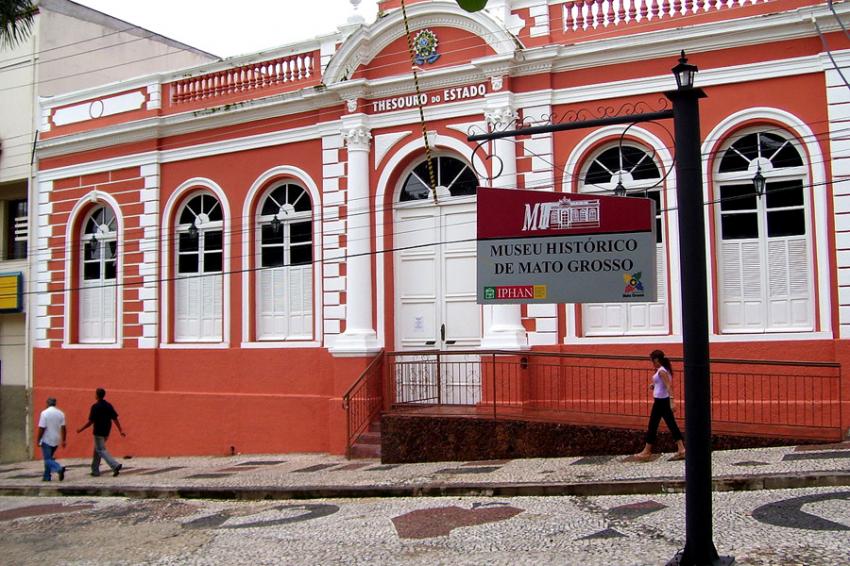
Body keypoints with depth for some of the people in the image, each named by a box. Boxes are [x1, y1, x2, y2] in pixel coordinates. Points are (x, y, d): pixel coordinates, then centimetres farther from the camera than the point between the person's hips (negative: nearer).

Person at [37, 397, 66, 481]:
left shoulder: (44, 413, -11)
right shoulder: (61, 413, 3)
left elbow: (41, 428, -15)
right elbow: (63, 428, 3)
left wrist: (38, 440, -6)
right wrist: (63, 440, 7)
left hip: (46, 440, -6)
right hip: (56, 440, 6)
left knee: (48, 460, -4)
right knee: (49, 458, 19)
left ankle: (59, 469, -27)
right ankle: (47, 476, 20)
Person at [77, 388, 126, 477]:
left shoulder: (95, 407, -14)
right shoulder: (109, 405, 4)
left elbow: (90, 422, -14)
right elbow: (115, 419, 1)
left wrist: (81, 429, -1)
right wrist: (121, 430, 3)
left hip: (98, 432, -7)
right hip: (106, 432, 7)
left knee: (101, 451, -5)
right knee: (97, 450, 19)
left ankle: (115, 465, -22)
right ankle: (95, 470, 23)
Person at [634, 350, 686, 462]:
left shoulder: (661, 371, -17)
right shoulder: (665, 370, 11)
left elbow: (669, 386, -25)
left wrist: (671, 400, -31)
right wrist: (654, 385, 8)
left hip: (660, 401, -9)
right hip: (663, 401, 9)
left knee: (652, 425, 1)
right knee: (672, 425, 9)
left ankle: (646, 452, 9)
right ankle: (681, 449, 7)